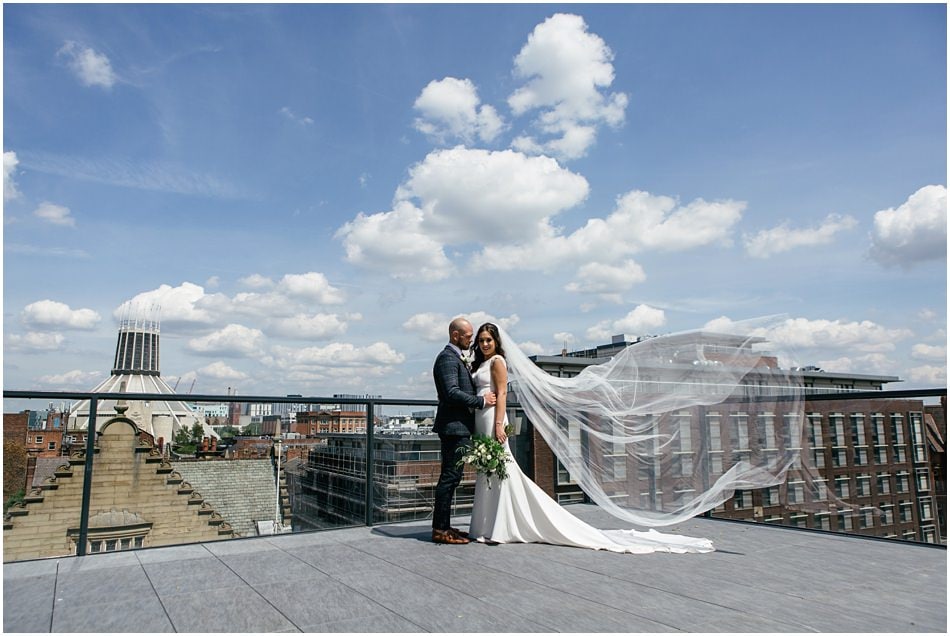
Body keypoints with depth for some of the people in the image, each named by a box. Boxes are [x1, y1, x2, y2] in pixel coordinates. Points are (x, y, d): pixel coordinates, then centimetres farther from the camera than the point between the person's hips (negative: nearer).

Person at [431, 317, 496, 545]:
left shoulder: (457, 358, 20)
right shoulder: (447, 358, -13)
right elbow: (451, 392, -22)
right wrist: (481, 401, -16)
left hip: (459, 426, 10)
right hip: (453, 426, -10)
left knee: (451, 477, 13)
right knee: (450, 477, -6)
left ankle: (443, 526, 20)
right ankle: (440, 529, 1)